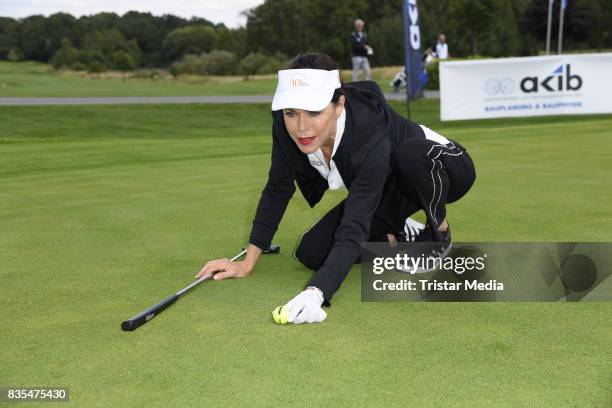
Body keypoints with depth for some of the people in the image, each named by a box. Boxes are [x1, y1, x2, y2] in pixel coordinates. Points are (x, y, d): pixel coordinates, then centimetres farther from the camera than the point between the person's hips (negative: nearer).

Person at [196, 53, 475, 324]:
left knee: (410, 154, -41)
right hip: (388, 186, 5)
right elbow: (278, 188, -12)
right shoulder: (286, 125, -26)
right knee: (311, 253, -11)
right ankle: (401, 239, 12)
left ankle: (439, 233, -11)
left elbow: (352, 231, -46)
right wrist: (247, 263, -12)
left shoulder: (371, 137, -42)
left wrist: (315, 292, -61)